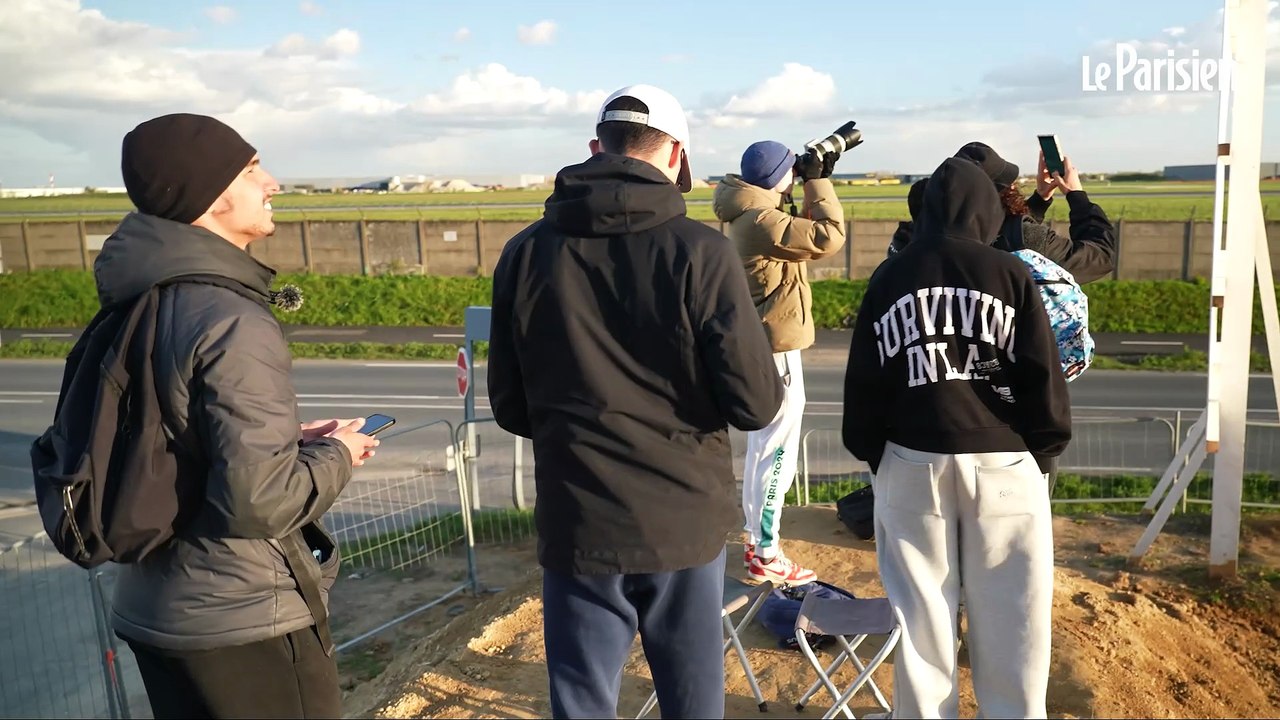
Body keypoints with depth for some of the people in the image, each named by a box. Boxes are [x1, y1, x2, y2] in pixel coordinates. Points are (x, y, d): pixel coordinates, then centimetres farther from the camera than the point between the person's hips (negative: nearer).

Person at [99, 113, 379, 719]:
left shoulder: (139, 303, 3)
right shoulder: (233, 323, -24)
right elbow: (258, 500, -28)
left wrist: (290, 438, 8)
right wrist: (334, 455, -10)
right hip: (243, 623, -8)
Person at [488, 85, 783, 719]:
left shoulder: (526, 252, -3)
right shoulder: (699, 250, -12)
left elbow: (511, 410, 4)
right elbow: (756, 404, -11)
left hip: (577, 522, 2)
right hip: (684, 516, -1)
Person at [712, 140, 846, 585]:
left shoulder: (751, 216, 9)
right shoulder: (761, 222, -22)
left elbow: (807, 233, 17)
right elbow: (828, 236, -26)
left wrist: (818, 179, 8)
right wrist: (818, 181, -14)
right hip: (775, 350, -11)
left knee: (761, 448, 19)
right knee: (777, 453, -2)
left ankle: (756, 540, 30)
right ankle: (765, 556, 7)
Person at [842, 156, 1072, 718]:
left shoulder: (890, 276, 5)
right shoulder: (1010, 273, 0)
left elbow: (863, 382, 5)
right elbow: (1043, 378, -3)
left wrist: (873, 455, 15)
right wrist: (1042, 451, 9)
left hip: (912, 463, 2)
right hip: (1002, 464, -1)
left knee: (921, 614, 10)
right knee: (1008, 618, 9)